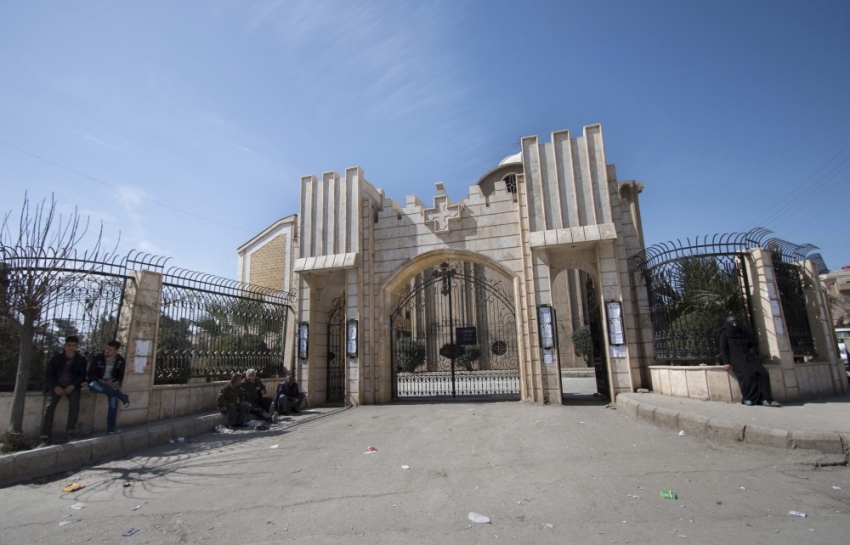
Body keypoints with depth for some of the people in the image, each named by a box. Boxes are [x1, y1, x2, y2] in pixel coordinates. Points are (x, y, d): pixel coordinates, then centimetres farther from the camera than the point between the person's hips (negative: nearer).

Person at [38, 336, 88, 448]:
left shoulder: (81, 359, 6)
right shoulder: (56, 358, 6)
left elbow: (82, 375, 4)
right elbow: (48, 374, 3)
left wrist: (72, 386, -14)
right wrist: (55, 386, -14)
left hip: (72, 385, -1)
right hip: (57, 385, 1)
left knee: (75, 403, -28)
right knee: (49, 406, -24)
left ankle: (70, 431, -14)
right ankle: (45, 438, -20)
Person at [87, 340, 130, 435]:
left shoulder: (120, 360, -2)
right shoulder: (97, 357, -10)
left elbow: (120, 376, 3)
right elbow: (91, 375, -11)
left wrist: (116, 383, -20)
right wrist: (103, 382, -25)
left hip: (111, 384, 1)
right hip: (98, 383, -1)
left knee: (113, 399, -27)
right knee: (92, 384, -38)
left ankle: (111, 427, -18)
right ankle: (121, 395, -30)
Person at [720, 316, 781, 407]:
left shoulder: (743, 332, 16)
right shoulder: (725, 335, 2)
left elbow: (753, 340, 35)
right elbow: (723, 349, -3)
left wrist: (749, 349, 20)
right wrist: (726, 362, -13)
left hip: (749, 357, 5)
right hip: (736, 359, -5)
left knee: (763, 373, -18)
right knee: (748, 375, -29)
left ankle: (765, 399, -18)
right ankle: (748, 399, -22)